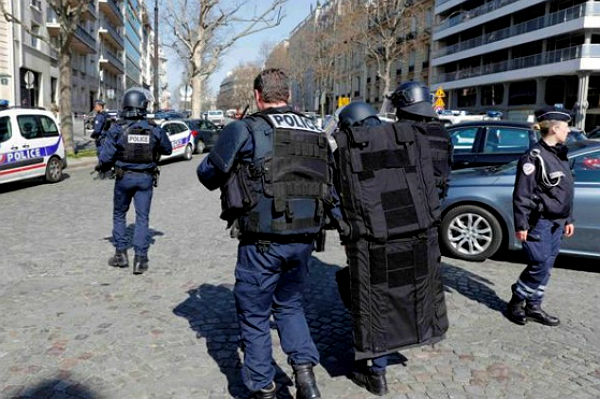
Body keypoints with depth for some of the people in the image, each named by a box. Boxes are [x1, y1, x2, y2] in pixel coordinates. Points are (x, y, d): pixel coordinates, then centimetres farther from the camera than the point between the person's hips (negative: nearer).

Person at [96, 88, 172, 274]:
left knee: (119, 215, 17)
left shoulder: (117, 129, -11)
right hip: (145, 179, 1)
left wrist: (101, 167, 9)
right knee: (142, 218, 5)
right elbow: (168, 150, 9)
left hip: (124, 177, 0)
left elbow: (106, 156, -12)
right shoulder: (154, 130, -6)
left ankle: (121, 254, 22)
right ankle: (140, 259, 2)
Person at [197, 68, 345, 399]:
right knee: (290, 305, 24)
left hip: (263, 241, -5)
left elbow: (208, 173, 1)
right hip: (304, 239, 5)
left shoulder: (245, 130, -7)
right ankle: (304, 372, 11)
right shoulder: (315, 133, 10)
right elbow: (329, 184, 12)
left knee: (254, 315, 12)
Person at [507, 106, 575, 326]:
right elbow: (522, 195, -16)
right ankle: (516, 302, 10)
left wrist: (568, 219, 21)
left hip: (557, 222, 9)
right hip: (539, 222, -9)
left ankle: (533, 306, 22)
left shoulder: (560, 155, 13)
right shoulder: (535, 157, -14)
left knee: (546, 267, 11)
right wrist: (521, 225, -18)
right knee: (540, 265, -7)